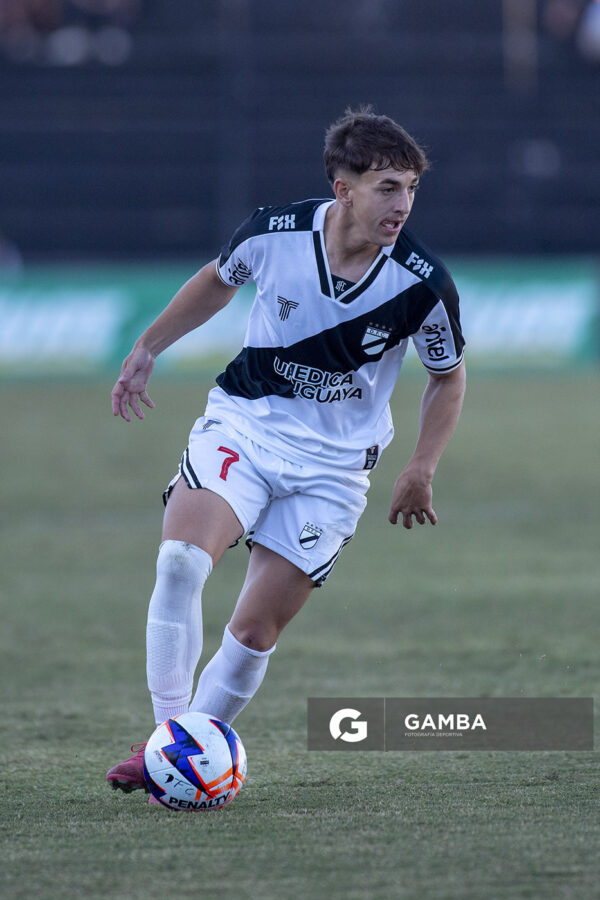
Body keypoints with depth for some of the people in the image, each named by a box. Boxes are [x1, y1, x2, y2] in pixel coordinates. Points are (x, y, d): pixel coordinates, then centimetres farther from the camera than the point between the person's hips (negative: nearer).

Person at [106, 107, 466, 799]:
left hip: (332, 466, 0)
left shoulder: (422, 286, -16)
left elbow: (447, 376, 4)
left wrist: (420, 471, -3)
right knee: (180, 560, -25)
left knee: (254, 631, -5)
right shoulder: (274, 233, -13)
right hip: (243, 424, 0)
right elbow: (219, 280, 12)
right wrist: (147, 347, 16)